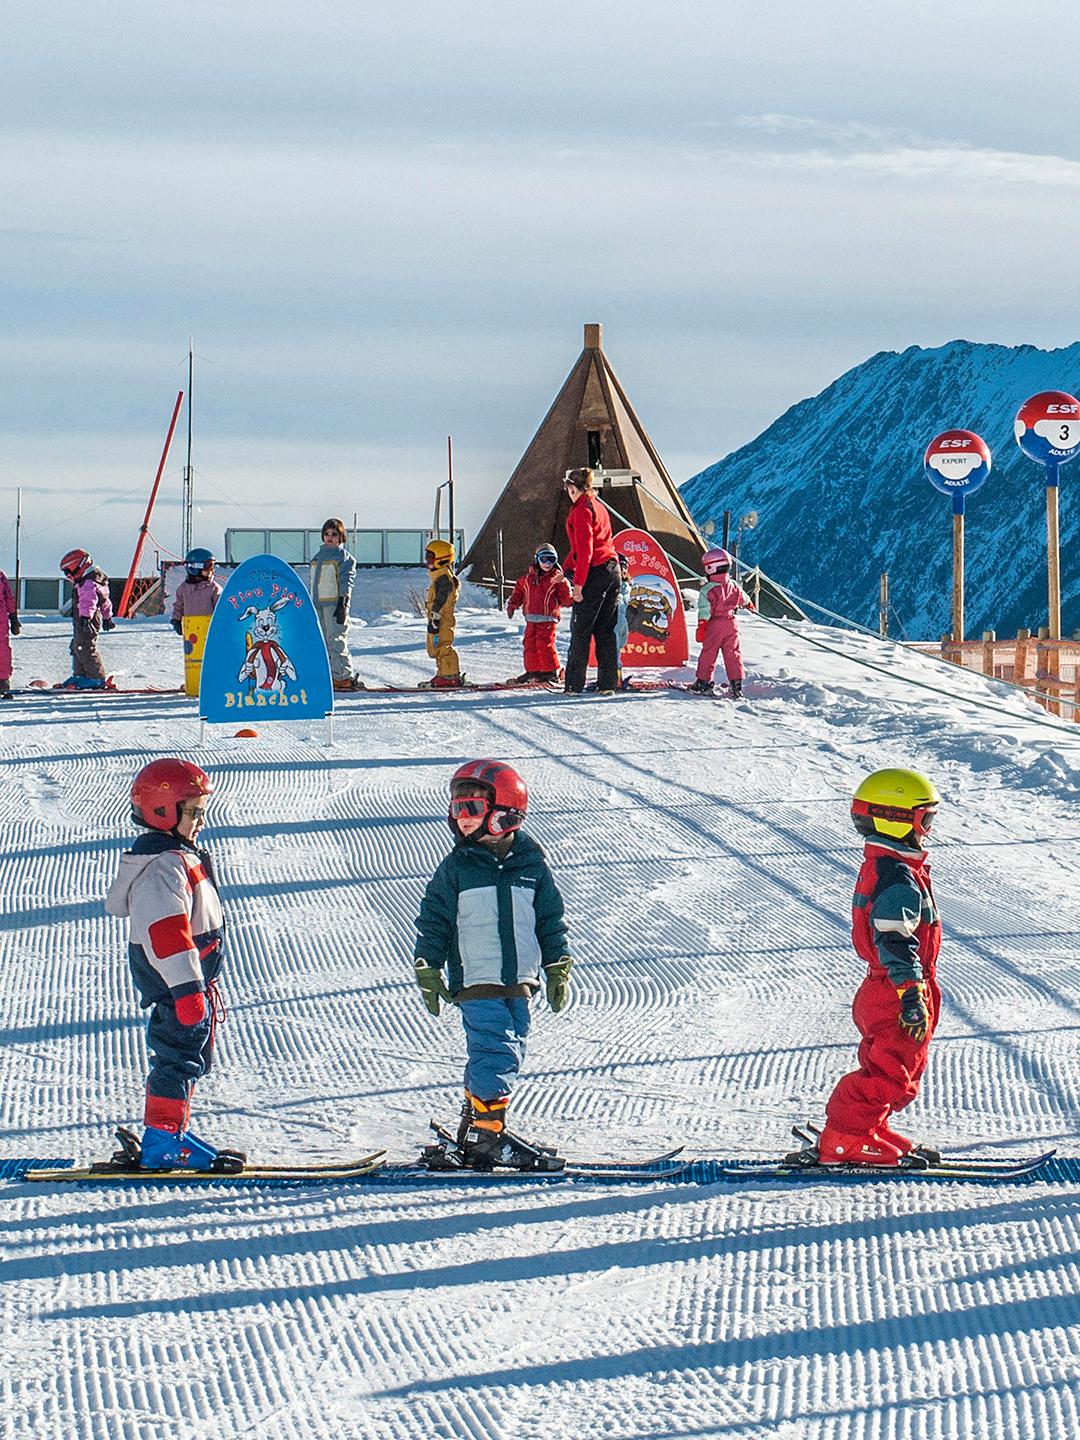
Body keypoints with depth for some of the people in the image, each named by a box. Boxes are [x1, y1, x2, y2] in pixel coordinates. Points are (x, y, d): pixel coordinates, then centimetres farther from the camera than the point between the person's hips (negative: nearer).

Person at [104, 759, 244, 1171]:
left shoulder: (180, 858, 16)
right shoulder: (163, 866, -20)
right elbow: (166, 932, -29)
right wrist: (188, 988, -32)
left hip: (190, 981, 11)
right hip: (175, 984, -11)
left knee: (191, 1057, 16)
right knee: (179, 1057, -7)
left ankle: (171, 1135, 23)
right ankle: (163, 1140, -4)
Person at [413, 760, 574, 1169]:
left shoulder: (531, 866, 6)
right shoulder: (456, 868, -1)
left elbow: (551, 921, 13)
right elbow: (433, 922, 3)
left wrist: (557, 971, 11)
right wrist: (429, 974, 0)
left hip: (519, 982, 4)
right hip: (475, 981, -4)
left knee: (507, 1055, 7)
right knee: (496, 1053, -14)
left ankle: (475, 1128, 18)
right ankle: (486, 1135, -12)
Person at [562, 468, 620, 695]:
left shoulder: (581, 510, -11)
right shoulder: (599, 507, 17)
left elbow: (585, 550, -17)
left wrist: (578, 582, -17)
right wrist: (568, 569, 29)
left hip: (594, 572, -9)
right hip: (611, 569, 9)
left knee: (581, 630, -3)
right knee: (605, 630, 10)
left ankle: (575, 684, -3)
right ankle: (607, 683, 7)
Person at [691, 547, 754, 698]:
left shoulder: (708, 590, -14)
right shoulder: (734, 586, 3)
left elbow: (704, 612, -16)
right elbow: (744, 599, 23)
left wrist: (701, 628, -12)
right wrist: (750, 605, 45)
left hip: (714, 624, -4)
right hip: (731, 623, 4)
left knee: (708, 654, 8)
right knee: (733, 654, 8)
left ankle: (703, 682, 13)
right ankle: (737, 685, 4)